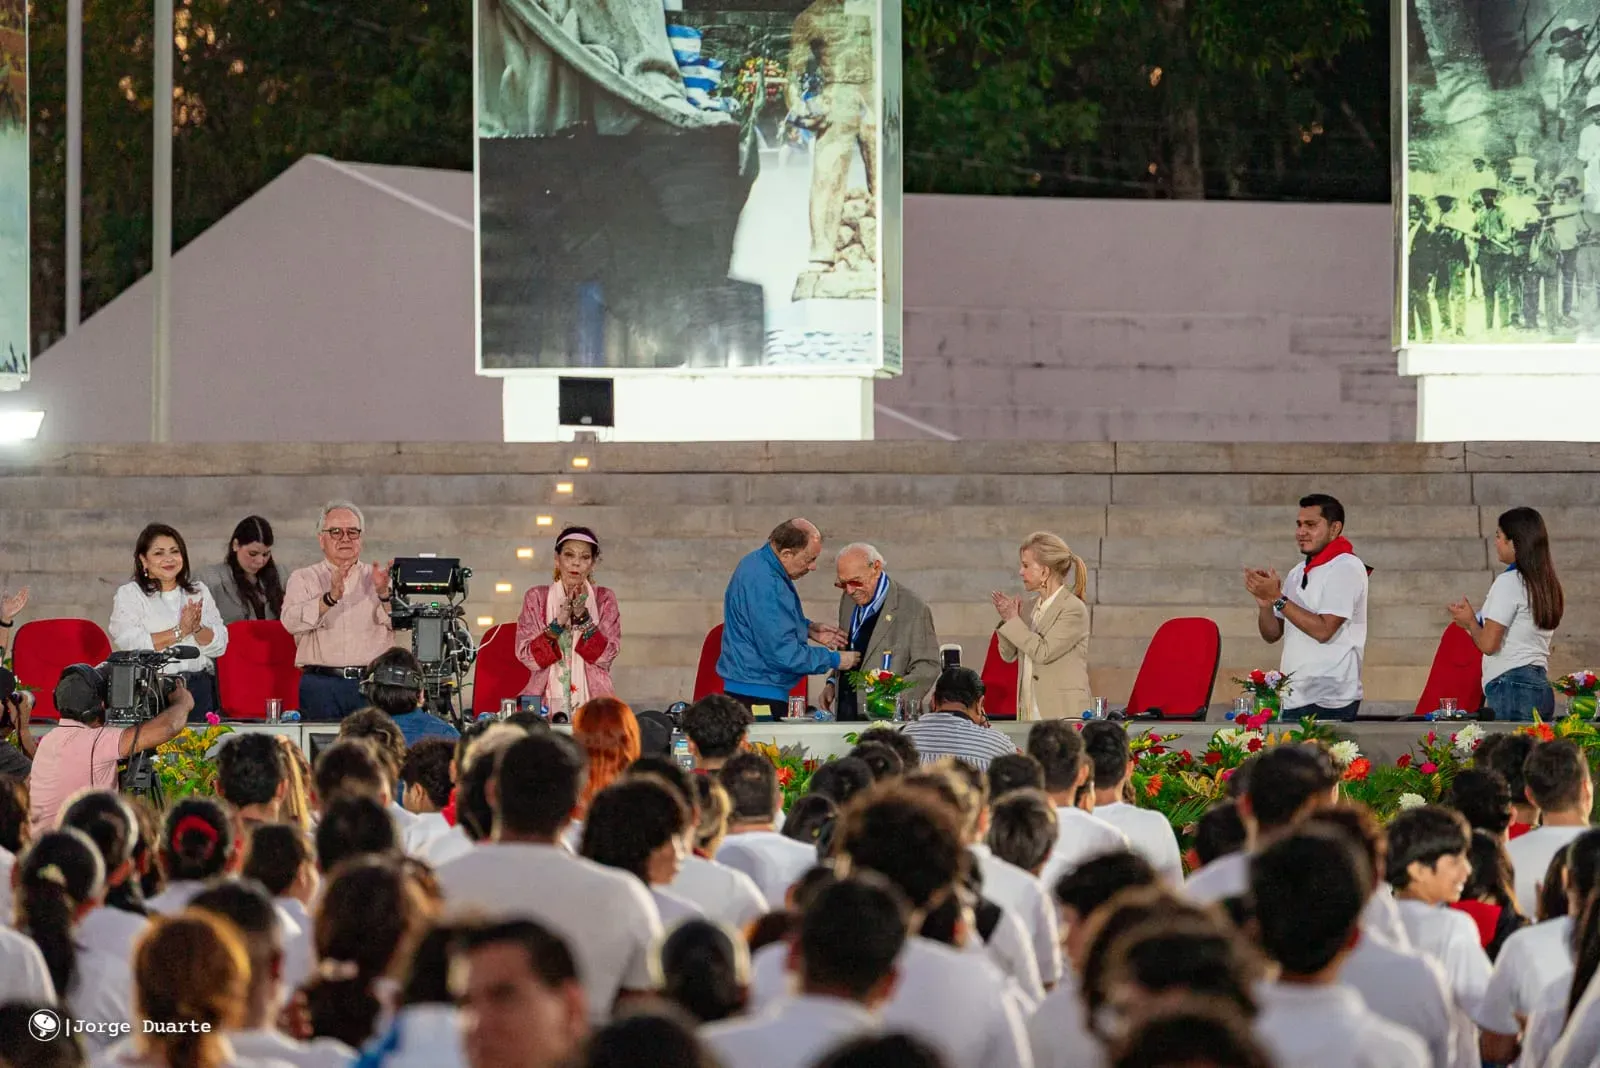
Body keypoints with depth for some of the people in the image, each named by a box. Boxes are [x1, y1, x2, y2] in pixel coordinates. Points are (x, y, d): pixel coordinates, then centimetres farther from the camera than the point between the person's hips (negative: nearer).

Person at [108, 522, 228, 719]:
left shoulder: (199, 591, 17)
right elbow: (131, 645, -11)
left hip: (198, 690, 3)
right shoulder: (129, 594, 5)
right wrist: (180, 631, -12)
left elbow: (219, 645, 9)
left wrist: (197, 629, -11)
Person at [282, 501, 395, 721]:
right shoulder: (303, 579, 12)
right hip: (322, 684, -1)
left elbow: (397, 623, 0)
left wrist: (384, 593, -19)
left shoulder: (377, 577, 15)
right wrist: (330, 597, -21)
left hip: (373, 685, 1)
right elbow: (291, 621, -6)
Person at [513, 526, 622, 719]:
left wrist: (582, 617, -14)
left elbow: (606, 656, -3)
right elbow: (527, 657, -2)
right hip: (546, 701, -1)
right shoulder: (537, 597, 7)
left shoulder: (604, 599, 9)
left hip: (592, 700, 1)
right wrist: (558, 622, -14)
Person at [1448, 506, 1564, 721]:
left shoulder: (1508, 582, -8)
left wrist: (1469, 621, 8)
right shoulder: (1547, 584, 16)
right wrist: (1475, 621, 23)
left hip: (1511, 688, -8)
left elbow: (1488, 644, -11)